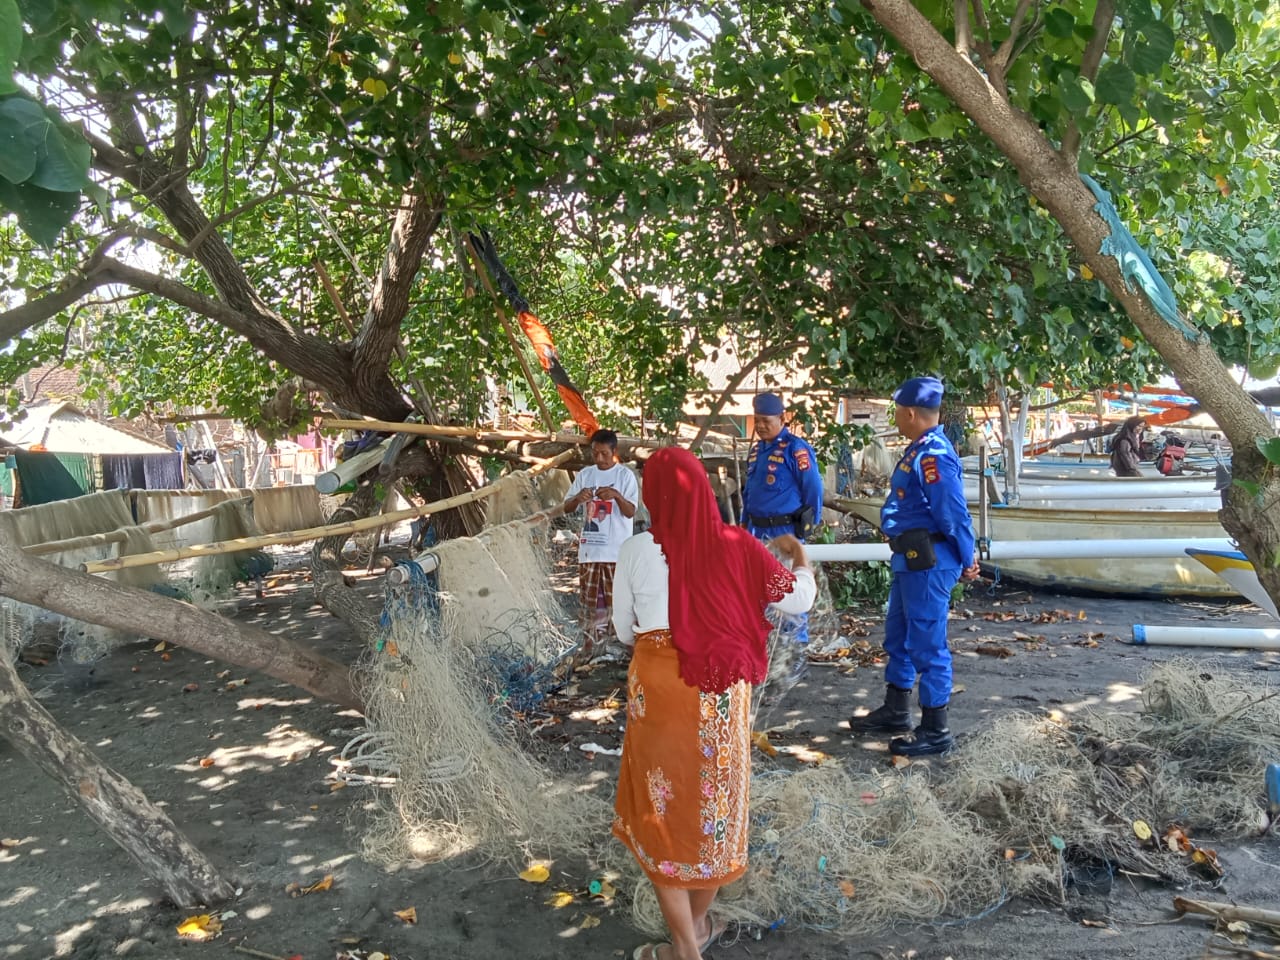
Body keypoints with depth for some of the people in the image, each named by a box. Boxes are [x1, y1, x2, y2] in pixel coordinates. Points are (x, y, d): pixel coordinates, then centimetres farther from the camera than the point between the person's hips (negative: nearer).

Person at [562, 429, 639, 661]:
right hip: (589, 548, 4)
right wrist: (578, 498, -18)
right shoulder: (584, 474, 6)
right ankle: (590, 643, 20)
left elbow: (631, 512, -12)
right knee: (590, 599, 10)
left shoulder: (625, 475, -6)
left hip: (617, 550, -4)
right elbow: (567, 507, 5)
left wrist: (617, 496, -31)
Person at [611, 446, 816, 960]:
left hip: (659, 689, -2)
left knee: (664, 806, 13)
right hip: (722, 692, 2)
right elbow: (800, 599, 2)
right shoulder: (736, 544, -5)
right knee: (713, 799, 20)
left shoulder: (637, 550, -8)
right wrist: (798, 555, 22)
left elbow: (624, 630, 2)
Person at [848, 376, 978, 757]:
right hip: (912, 561, 11)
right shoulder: (919, 449, 13)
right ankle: (896, 711, 34)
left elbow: (953, 514, -21)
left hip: (929, 563, -11)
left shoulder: (933, 455, -21)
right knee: (898, 637, 20)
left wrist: (967, 562, -12)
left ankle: (936, 731, 11)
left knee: (927, 645, -1)